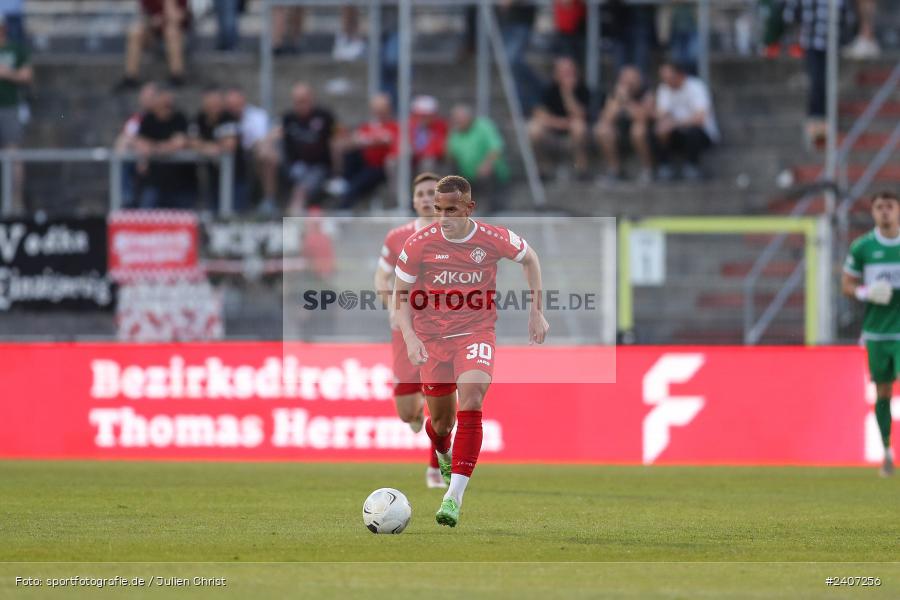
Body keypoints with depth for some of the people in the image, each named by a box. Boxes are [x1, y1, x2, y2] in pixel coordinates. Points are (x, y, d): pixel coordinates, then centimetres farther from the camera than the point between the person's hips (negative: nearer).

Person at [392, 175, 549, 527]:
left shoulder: (493, 240, -10)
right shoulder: (419, 244, -10)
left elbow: (529, 258, 11)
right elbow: (400, 295, 0)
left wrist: (536, 312, 10)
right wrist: (410, 337, -16)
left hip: (476, 333, -2)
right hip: (432, 338, 2)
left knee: (470, 401, -26)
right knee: (441, 421, 9)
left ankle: (455, 495, -29)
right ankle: (444, 456, 49)